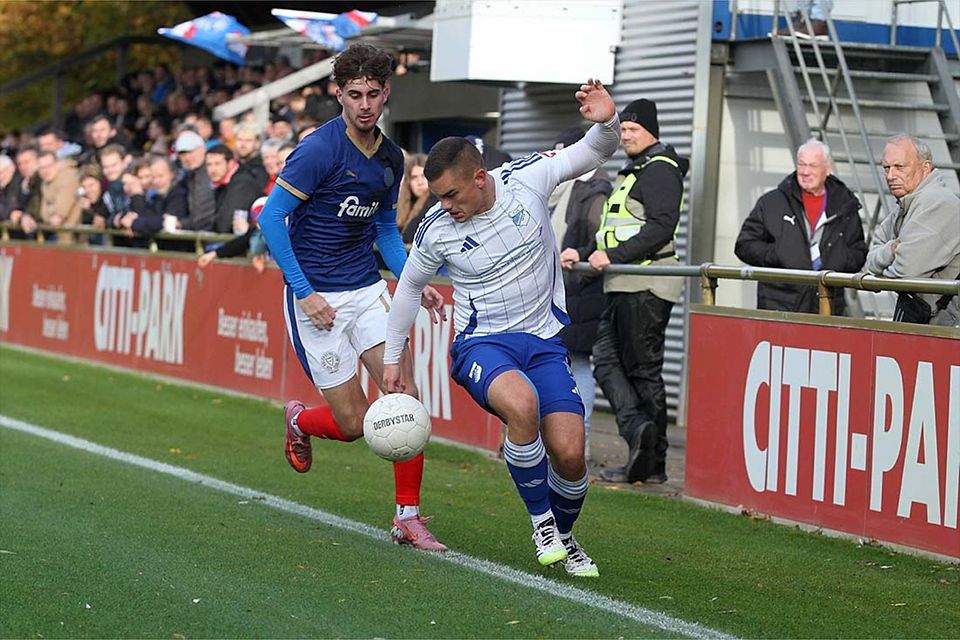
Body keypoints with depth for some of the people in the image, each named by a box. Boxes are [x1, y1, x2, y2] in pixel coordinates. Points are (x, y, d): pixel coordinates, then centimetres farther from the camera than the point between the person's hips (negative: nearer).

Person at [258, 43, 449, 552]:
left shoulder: (391, 157, 7)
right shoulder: (319, 149, -15)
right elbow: (270, 219, -15)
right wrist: (304, 293, -18)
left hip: (369, 290, 6)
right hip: (317, 298, -5)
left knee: (405, 396, -10)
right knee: (353, 424, -3)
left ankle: (408, 518, 2)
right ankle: (298, 420, 33)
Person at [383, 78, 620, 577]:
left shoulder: (526, 178, -9)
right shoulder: (435, 229, -9)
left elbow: (594, 153, 0)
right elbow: (410, 285, 9)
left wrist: (607, 123, -23)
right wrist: (391, 358, 13)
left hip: (545, 341, 2)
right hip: (483, 344, -2)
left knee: (569, 455, -11)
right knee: (521, 404, -35)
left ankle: (562, 536, 22)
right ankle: (540, 518, -12)